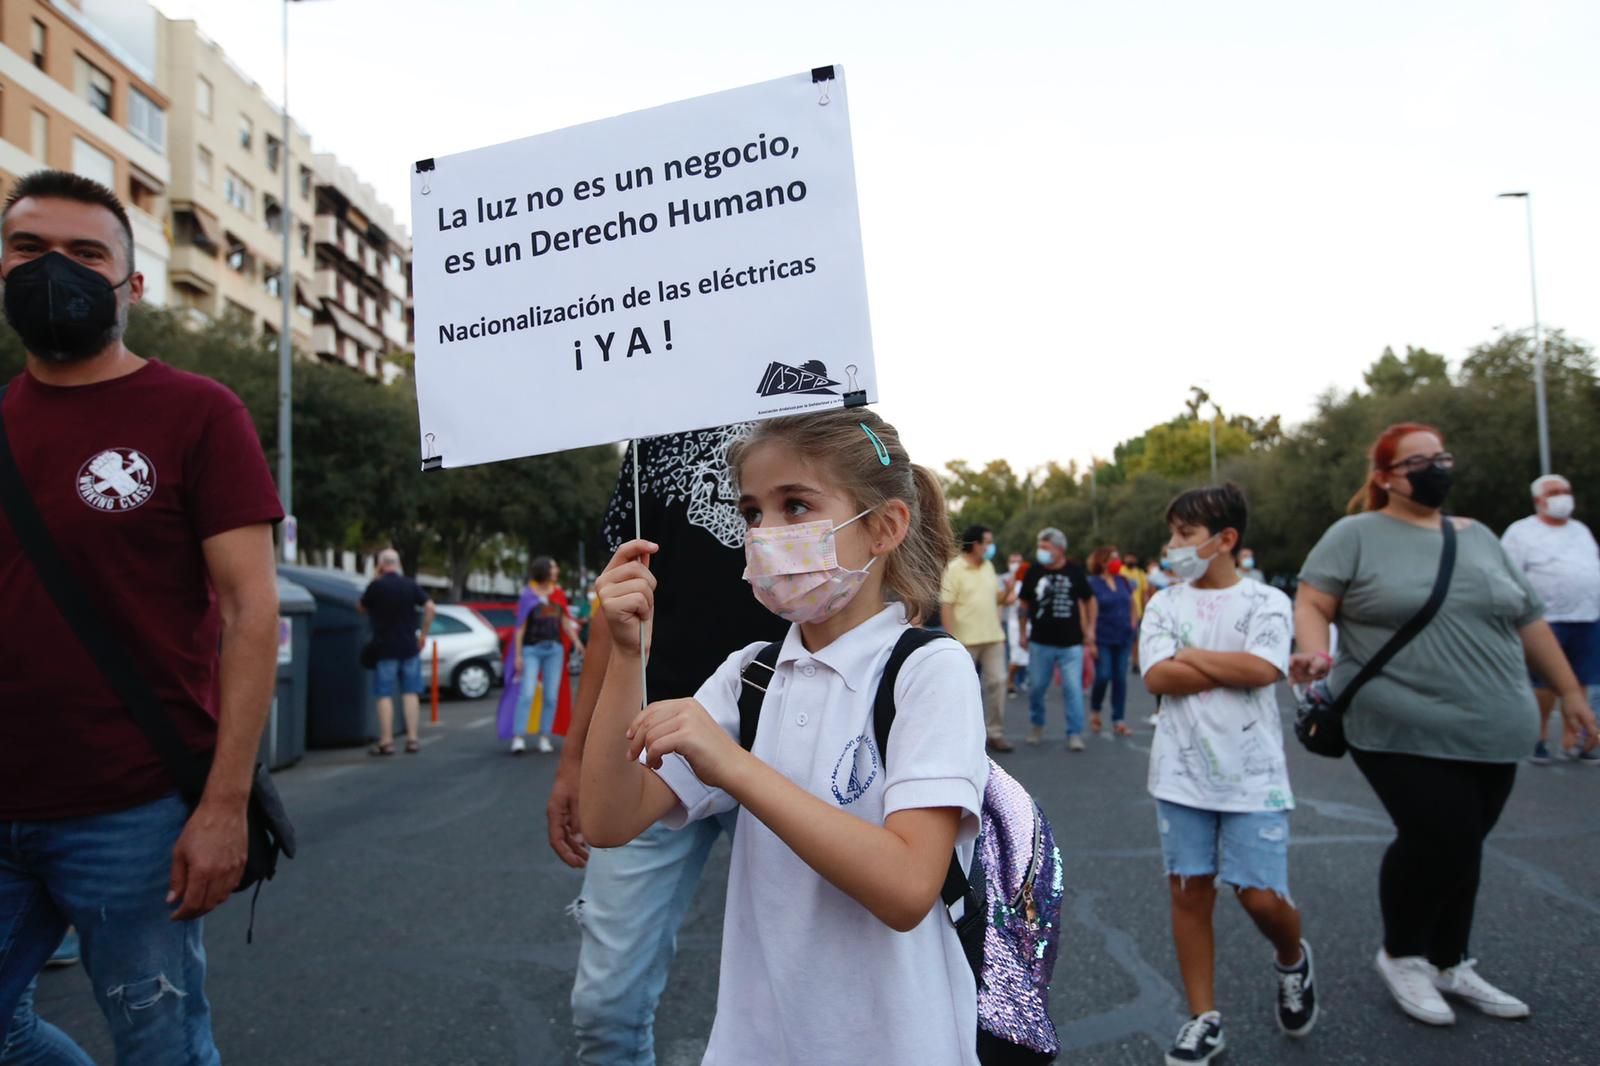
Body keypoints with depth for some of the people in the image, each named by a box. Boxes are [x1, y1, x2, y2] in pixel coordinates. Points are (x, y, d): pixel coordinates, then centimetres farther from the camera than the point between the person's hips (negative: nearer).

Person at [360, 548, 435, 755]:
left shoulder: (376, 586, -8)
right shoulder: (410, 585, 1)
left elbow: (363, 609, 7)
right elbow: (429, 607, -5)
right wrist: (423, 634, 3)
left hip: (385, 648, -3)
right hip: (409, 647, 3)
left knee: (385, 695, 3)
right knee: (410, 693, 8)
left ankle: (386, 742, 2)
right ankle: (412, 740, 8)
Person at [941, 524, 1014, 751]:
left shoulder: (988, 567, 13)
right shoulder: (954, 569, -10)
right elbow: (946, 606, -14)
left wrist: (1006, 590, 1)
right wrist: (950, 639, -18)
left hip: (993, 637, 6)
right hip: (965, 640, -6)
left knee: (997, 682, 1)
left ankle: (995, 733, 9)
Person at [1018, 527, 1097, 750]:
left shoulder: (1075, 572, -2)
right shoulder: (1034, 572, 0)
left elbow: (1089, 600, 12)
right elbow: (1024, 604, 9)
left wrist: (1090, 629, 9)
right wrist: (1023, 633, 9)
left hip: (1071, 643, -1)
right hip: (1040, 643, 1)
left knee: (1073, 688, -4)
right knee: (1036, 686, 10)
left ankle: (1075, 734, 3)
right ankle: (1037, 725, 31)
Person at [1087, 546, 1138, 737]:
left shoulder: (1124, 582, 10)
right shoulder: (1093, 583, -5)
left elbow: (1133, 605, 19)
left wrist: (1133, 625, 6)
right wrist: (1090, 637, -13)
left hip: (1124, 638, 5)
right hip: (1103, 639, -4)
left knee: (1120, 678, 5)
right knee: (1103, 676, -8)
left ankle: (1118, 721, 10)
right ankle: (1095, 711, 19)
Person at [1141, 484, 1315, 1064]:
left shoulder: (1266, 601, -3)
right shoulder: (1164, 604, 4)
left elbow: (1261, 670, -19)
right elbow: (1157, 677, -10)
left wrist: (1190, 655, -9)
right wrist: (1233, 667, -13)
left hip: (1253, 777, -2)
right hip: (1183, 774, 3)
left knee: (1262, 897, -1)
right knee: (1189, 892, 6)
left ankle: (1293, 962, 34)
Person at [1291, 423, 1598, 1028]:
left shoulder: (1478, 538, 15)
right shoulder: (1356, 535, -2)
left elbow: (1527, 621, 21)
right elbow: (1311, 603, -8)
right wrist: (1314, 653, -28)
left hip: (1494, 734, 6)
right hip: (1403, 731, -6)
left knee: (1461, 846, 11)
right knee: (1436, 841, -12)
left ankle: (1450, 964, 30)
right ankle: (1401, 955, 13)